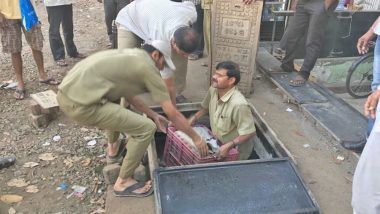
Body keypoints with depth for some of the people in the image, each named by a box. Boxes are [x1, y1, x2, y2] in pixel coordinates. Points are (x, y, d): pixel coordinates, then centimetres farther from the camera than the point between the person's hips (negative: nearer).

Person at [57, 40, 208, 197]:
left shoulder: (130, 55, 21)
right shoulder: (148, 67, -3)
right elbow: (173, 114, 0)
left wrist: (154, 115, 32)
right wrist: (195, 137, 12)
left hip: (64, 93, 10)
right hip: (81, 105, -10)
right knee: (146, 128, -5)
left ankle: (113, 147, 47)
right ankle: (123, 183, 12)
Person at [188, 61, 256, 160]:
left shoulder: (238, 104, -34)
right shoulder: (213, 90, -11)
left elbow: (249, 132, -28)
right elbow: (206, 107, 10)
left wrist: (228, 146, -32)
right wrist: (193, 118, -1)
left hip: (235, 151, -6)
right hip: (218, 143, 6)